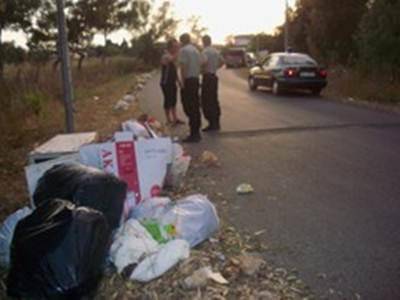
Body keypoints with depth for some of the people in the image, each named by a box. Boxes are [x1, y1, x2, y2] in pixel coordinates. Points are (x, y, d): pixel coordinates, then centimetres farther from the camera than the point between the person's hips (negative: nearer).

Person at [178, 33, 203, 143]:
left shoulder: (183, 50, -10)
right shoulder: (196, 50, 15)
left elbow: (183, 66, -17)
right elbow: (200, 64, 15)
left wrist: (183, 81, -14)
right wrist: (196, 75, 17)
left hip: (188, 80, -8)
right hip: (196, 80, 9)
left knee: (189, 107, -7)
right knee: (196, 107, 12)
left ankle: (193, 134, -8)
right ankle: (197, 133, 18)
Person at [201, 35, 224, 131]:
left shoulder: (205, 51, -13)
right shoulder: (216, 51, 12)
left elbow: (205, 62, -30)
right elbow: (222, 61, 22)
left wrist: (202, 69, -13)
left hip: (207, 77, -8)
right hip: (214, 76, 8)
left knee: (207, 102, -6)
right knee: (214, 100, 14)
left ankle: (212, 124, -8)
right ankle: (217, 123, 19)